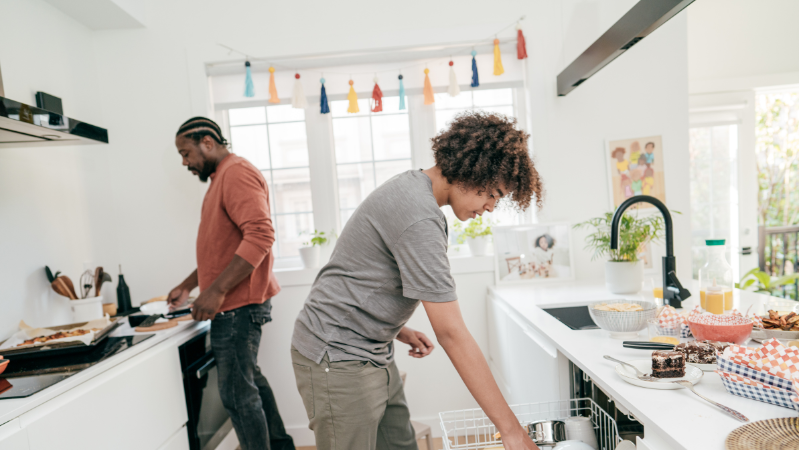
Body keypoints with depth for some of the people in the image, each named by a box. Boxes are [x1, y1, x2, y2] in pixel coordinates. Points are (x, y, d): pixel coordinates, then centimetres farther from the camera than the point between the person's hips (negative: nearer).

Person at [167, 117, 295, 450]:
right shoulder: (221, 177, 19)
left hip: (239, 305, -11)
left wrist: (217, 290, -26)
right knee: (249, 379, 20)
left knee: (238, 394, -1)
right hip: (237, 304, 11)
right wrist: (188, 285, 22)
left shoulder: (237, 173, -13)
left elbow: (260, 235, -27)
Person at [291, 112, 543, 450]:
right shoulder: (419, 219, -26)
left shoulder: (411, 186, 6)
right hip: (338, 359, -9)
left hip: (373, 354, 9)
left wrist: (397, 329, 8)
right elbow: (452, 334, -26)